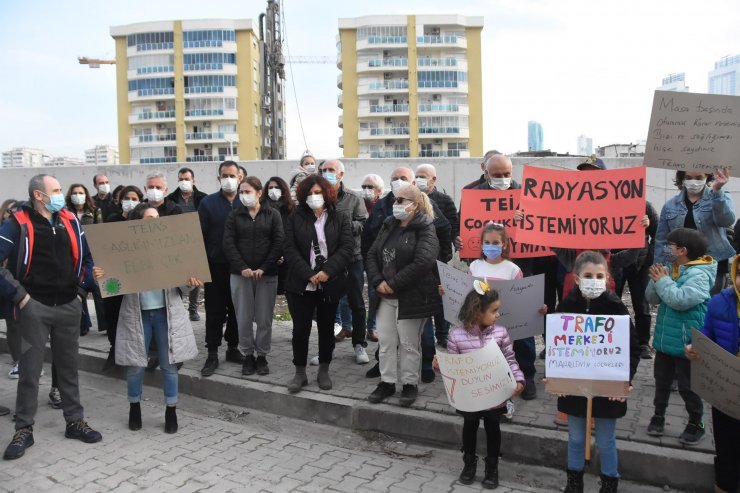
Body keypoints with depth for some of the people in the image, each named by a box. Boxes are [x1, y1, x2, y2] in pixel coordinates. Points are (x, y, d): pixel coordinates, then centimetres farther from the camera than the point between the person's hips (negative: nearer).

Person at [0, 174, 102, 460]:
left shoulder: (70, 221, 6)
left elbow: (86, 258, 15)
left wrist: (85, 284, 3)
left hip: (69, 306, 4)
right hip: (34, 307, -4)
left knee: (69, 366, 12)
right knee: (30, 370, 4)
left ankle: (75, 421, 24)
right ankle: (24, 429, 17)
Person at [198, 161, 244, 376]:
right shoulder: (207, 203, 1)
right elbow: (200, 236, -1)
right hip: (215, 267, -1)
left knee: (237, 310, 11)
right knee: (214, 312, 4)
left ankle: (233, 348, 26)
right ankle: (212, 355, 13)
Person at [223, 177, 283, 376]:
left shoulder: (272, 214, 3)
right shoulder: (234, 215, 6)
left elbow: (279, 243, -4)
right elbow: (228, 243, -2)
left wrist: (264, 268, -12)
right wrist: (242, 267, -13)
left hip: (267, 274, -1)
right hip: (240, 274, 1)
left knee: (264, 319, 3)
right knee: (244, 318, 4)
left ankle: (262, 356, 17)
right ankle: (247, 355, 18)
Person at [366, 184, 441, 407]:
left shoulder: (425, 229, -11)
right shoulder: (388, 226, 11)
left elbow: (423, 262, -23)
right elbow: (372, 254, 9)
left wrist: (393, 283, -19)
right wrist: (377, 281, -7)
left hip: (412, 296, -6)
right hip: (386, 296, 6)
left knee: (409, 343, 5)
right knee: (385, 341, 11)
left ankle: (410, 384, 21)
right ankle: (387, 382, 24)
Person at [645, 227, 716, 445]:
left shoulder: (699, 274, -19)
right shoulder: (670, 269, 4)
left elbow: (681, 300, -31)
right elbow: (652, 298, 5)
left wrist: (663, 281, -19)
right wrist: (656, 280, -13)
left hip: (687, 343, -7)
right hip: (664, 339, 7)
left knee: (688, 386, 7)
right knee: (662, 380, 18)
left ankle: (696, 424, 25)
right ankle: (658, 415, 33)